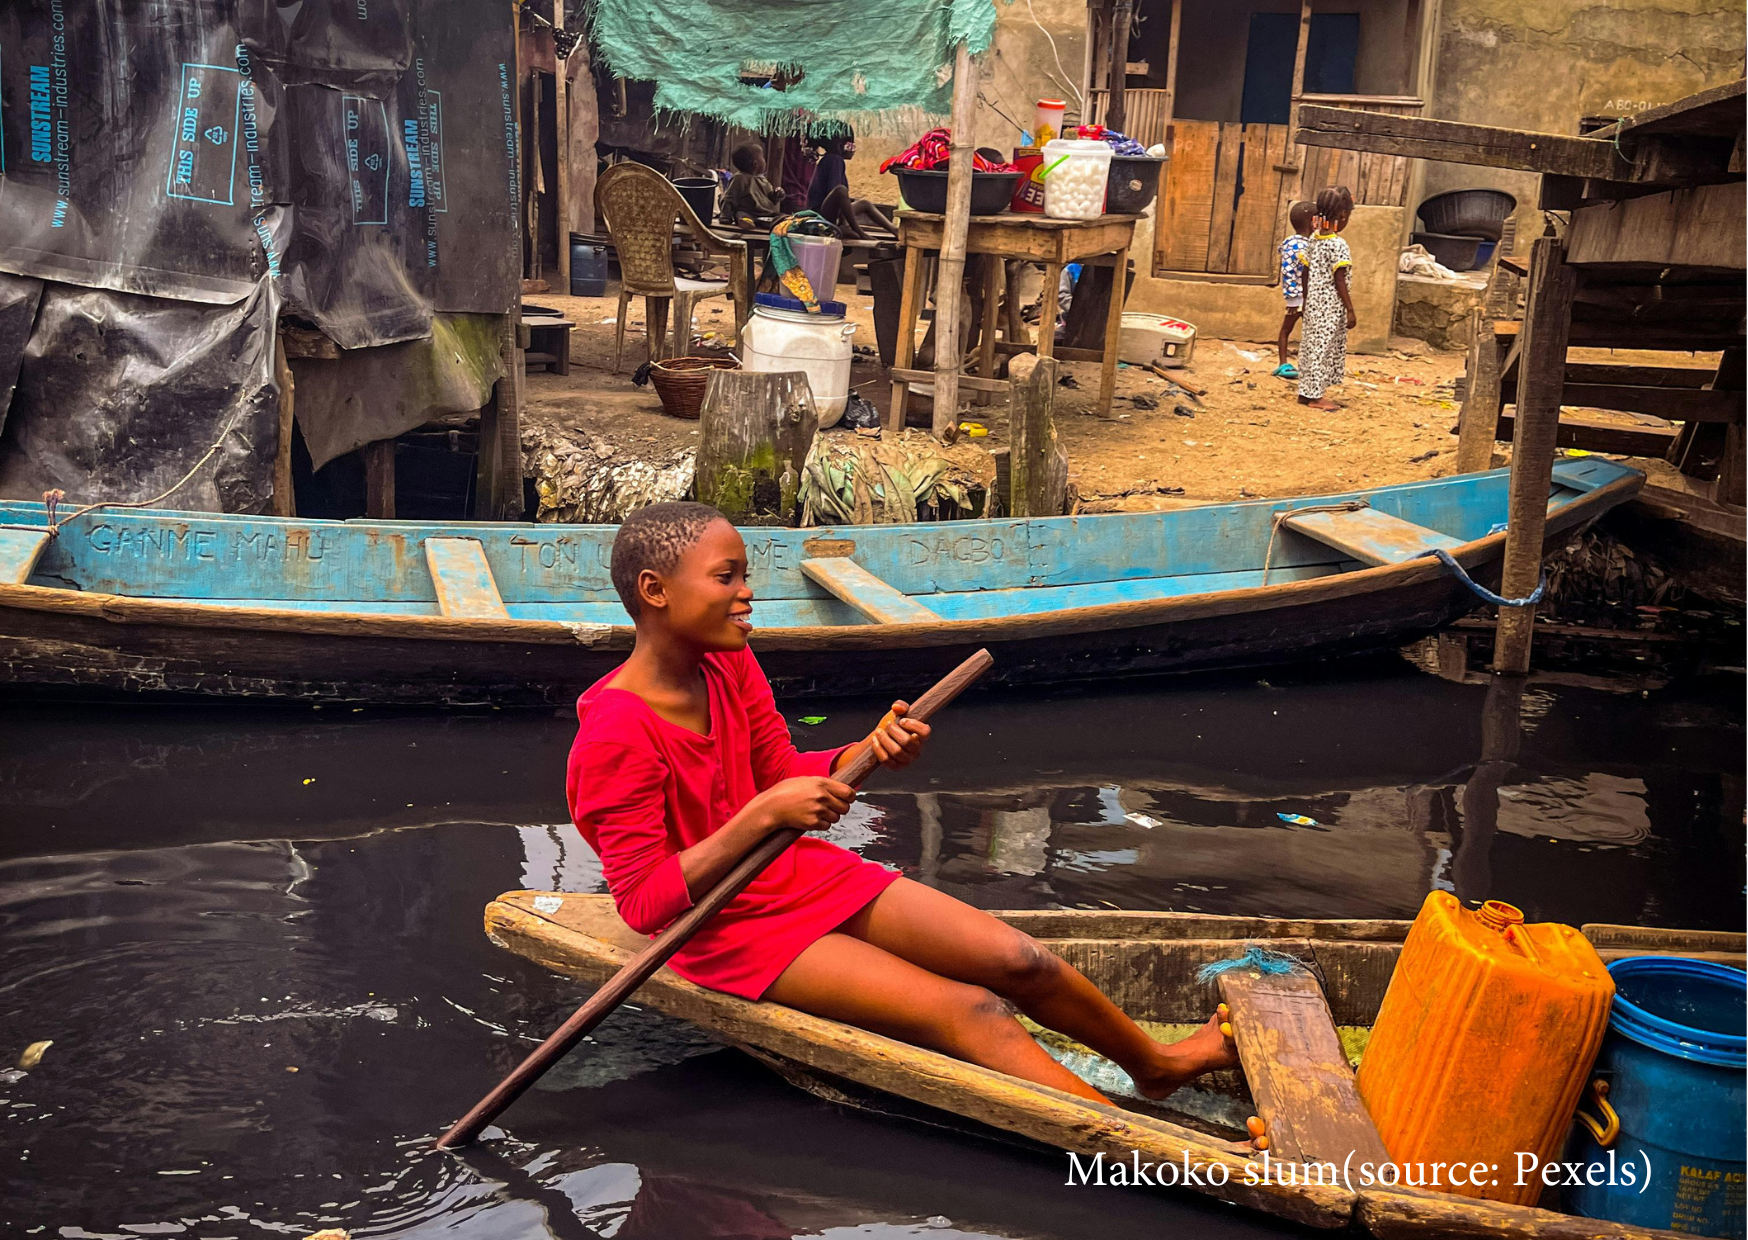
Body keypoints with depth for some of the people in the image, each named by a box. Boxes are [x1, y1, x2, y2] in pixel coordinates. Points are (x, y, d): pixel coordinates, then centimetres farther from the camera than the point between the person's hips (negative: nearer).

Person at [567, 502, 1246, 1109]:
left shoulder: (727, 665, -2)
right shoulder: (613, 739, -26)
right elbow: (642, 903, -25)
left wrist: (868, 752, -11)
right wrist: (763, 815, -33)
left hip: (802, 874, 7)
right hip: (729, 930, -7)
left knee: (1019, 960, 2)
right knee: (971, 1014, -19)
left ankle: (1156, 1063, 29)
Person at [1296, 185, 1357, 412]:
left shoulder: (1313, 239, 5)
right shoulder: (1338, 245, -17)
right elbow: (1339, 280, -17)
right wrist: (1350, 309, -12)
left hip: (1313, 303, 8)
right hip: (1331, 307, -8)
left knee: (1310, 345, 13)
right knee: (1324, 347, -1)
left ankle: (1306, 391, 20)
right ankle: (1315, 395, 4)